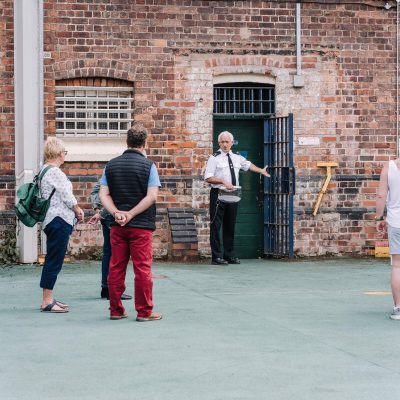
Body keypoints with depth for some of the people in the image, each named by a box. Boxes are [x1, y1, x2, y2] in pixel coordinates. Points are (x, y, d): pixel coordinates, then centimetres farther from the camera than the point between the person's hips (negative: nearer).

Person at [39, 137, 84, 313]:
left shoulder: (45, 170, 16)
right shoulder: (55, 172, -15)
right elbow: (67, 196, -14)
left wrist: (75, 209, 11)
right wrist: (78, 210, 3)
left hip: (52, 221, 10)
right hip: (59, 220, -10)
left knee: (52, 261, 14)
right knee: (54, 261, -8)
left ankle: (48, 299, 19)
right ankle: (47, 302, -7)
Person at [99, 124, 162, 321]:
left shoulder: (111, 165, 6)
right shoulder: (148, 165, -6)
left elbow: (103, 194, 1)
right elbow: (152, 196, -14)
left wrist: (116, 213, -9)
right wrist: (131, 214, -12)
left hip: (117, 225, 4)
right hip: (141, 224, -4)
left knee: (116, 268, 9)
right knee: (142, 268, 0)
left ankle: (116, 310, 13)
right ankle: (144, 311, 3)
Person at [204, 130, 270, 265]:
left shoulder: (237, 157, 11)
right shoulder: (215, 158, -5)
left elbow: (248, 165, 31)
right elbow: (208, 178, -10)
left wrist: (261, 171, 27)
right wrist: (223, 181, -20)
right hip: (218, 194, -6)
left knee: (230, 225, 11)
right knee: (216, 225, -5)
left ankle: (229, 255, 19)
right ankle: (216, 256, -1)